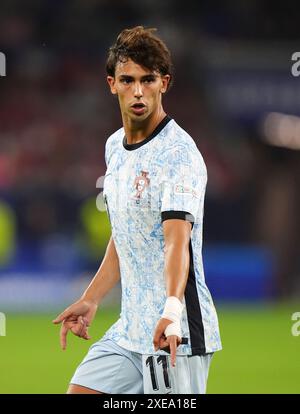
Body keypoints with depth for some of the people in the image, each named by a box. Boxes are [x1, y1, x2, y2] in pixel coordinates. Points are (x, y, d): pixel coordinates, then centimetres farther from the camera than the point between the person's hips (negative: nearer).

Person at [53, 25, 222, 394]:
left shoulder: (178, 152, -15)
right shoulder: (115, 147, 12)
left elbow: (178, 239, -28)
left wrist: (172, 310, -42)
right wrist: (91, 300, 22)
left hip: (175, 335, -8)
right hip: (129, 331, 8)